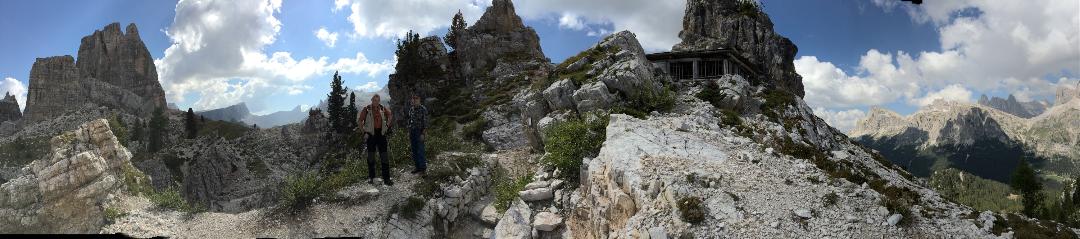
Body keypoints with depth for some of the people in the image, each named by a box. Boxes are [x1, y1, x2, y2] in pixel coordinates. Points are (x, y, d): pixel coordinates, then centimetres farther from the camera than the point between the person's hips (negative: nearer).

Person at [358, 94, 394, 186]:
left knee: (384, 156, -1)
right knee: (371, 156, 8)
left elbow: (390, 115, 21)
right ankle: (371, 177, 19)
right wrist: (364, 130, -5)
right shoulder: (366, 109, -6)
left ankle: (386, 178, 2)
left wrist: (387, 125, 12)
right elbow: (359, 120, -1)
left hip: (381, 134, 2)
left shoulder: (383, 109, 4)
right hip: (371, 135, -2)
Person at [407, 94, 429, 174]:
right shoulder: (411, 109, 9)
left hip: (419, 132, -6)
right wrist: (409, 133, 13)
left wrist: (422, 134, -15)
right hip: (412, 132, 6)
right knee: (414, 151, 10)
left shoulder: (423, 109, -10)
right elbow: (410, 120, 15)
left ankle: (423, 168, 5)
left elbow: (425, 122, -11)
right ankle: (418, 167, 19)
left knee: (420, 150, -5)